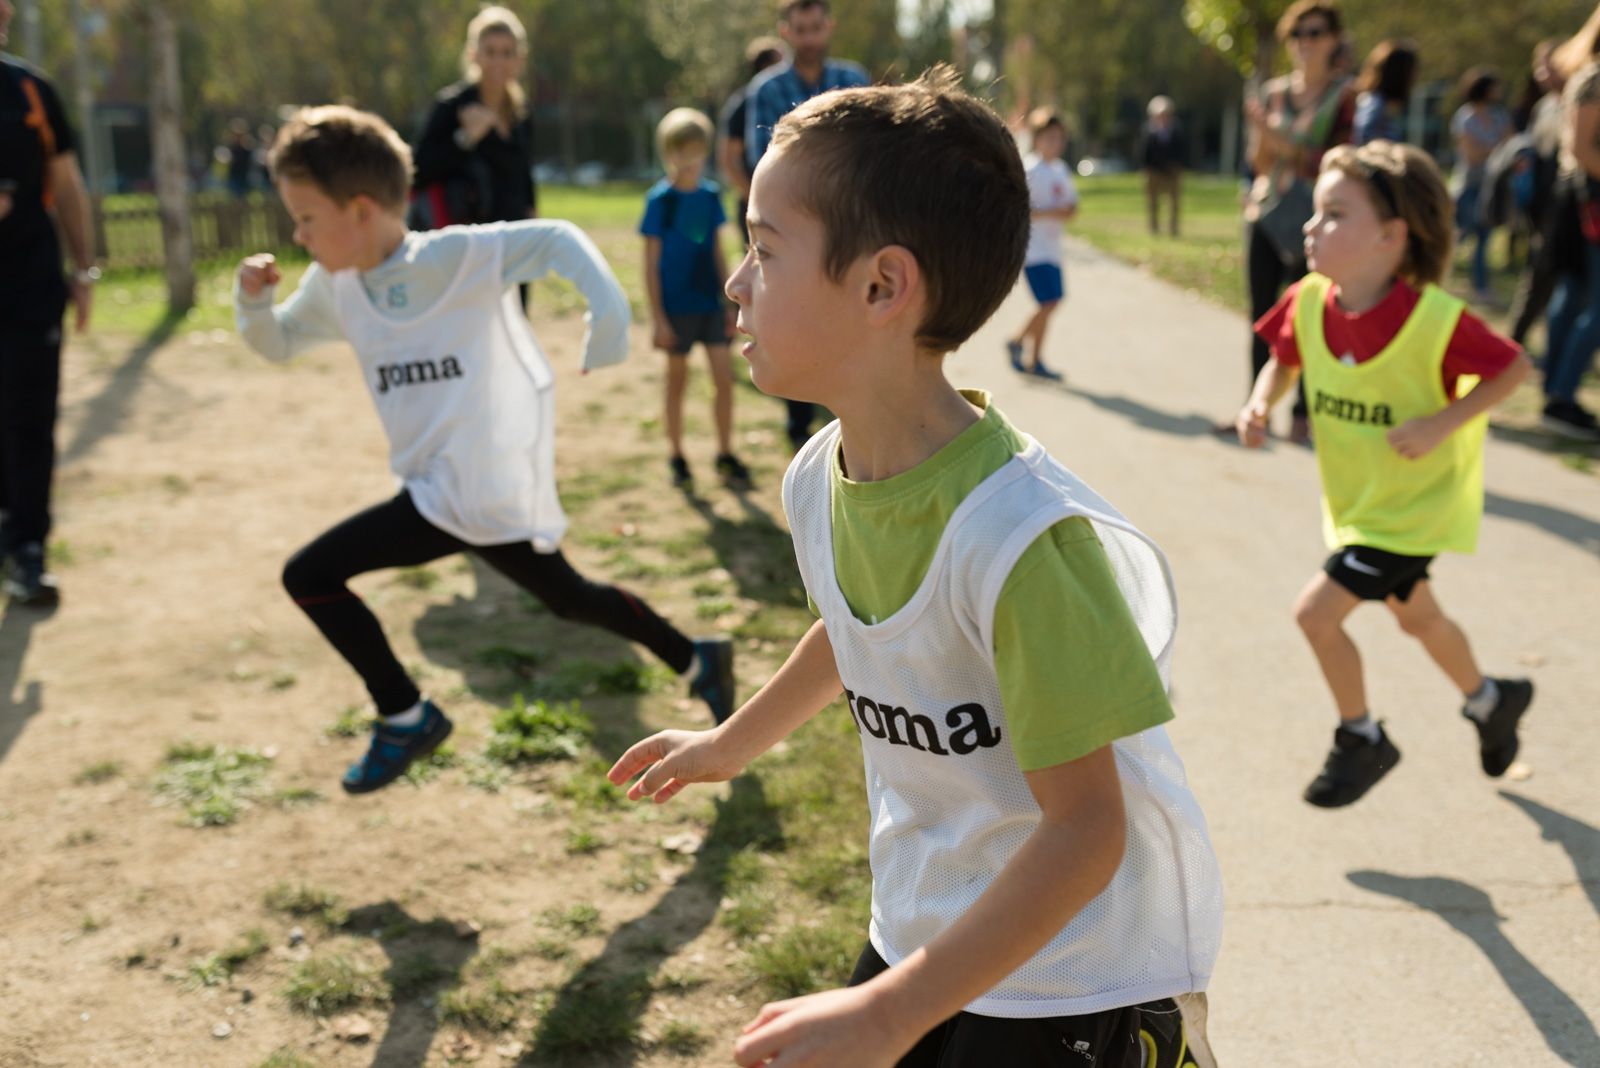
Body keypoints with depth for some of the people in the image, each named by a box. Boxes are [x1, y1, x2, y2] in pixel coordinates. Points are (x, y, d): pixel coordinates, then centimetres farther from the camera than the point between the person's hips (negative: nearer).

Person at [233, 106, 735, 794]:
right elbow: (276, 342, 20)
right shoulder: (333, 287, 6)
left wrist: (608, 310, -35)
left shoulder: (454, 255, -15)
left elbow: (555, 240, -20)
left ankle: (406, 718, 8)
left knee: (308, 576, -7)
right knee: (569, 598, 21)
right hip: (437, 491, 8)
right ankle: (696, 660, 38)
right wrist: (252, 300, -2)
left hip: (491, 490, -8)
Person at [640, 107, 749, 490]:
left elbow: (717, 253, 12)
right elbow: (651, 264, -7)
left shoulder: (711, 196, 5)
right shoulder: (659, 200, -8)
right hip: (676, 306, -3)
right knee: (677, 380, 7)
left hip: (710, 303, 4)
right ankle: (677, 457, 19)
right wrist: (657, 316, -10)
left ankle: (725, 455, 13)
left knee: (725, 378, 0)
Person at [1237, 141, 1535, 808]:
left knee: (1316, 611, -12)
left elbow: (1514, 368, -17)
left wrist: (1441, 424, -27)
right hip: (1353, 498, 7)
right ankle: (1490, 700, 54)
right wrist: (1260, 406, -14)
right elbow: (1285, 359, 5)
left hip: (1414, 503, -6)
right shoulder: (1308, 301, -14)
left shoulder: (1435, 319, -29)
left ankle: (1361, 739, 13)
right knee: (1416, 616, 25)